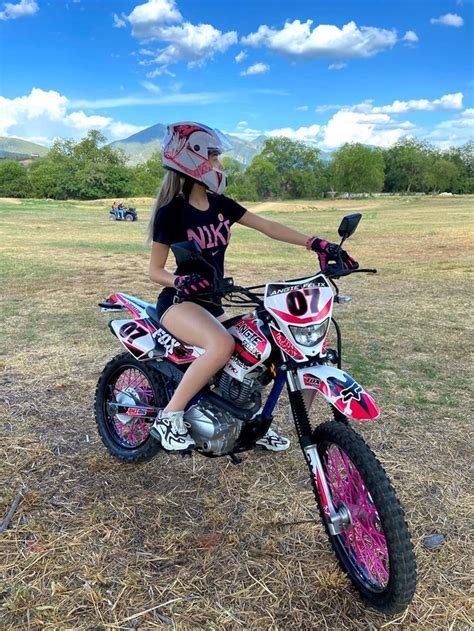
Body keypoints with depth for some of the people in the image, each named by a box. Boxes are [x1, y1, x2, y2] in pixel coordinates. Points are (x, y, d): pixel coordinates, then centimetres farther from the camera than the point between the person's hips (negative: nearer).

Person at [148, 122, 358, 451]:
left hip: (211, 303, 8)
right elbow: (155, 270, -9)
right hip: (179, 302, -8)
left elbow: (267, 226, -1)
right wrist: (180, 282, -32)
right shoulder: (171, 212, -13)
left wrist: (316, 243, -10)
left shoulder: (219, 204, 6)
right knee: (222, 345, -35)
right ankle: (169, 417, -20)